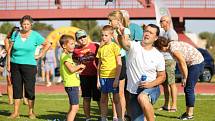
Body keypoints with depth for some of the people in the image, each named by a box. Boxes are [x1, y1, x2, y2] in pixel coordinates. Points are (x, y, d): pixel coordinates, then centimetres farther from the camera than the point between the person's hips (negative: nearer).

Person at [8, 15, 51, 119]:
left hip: (29, 65, -2)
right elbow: (10, 50, 7)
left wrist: (40, 55, 2)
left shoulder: (35, 35, 0)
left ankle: (31, 112, 9)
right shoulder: (15, 34, 6)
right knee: (16, 88, 3)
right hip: (15, 65, 2)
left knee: (30, 89, -1)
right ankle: (16, 112, 8)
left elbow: (47, 44, 8)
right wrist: (9, 64, 1)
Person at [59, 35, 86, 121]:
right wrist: (80, 66, -8)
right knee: (74, 107, -14)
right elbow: (71, 69, -23)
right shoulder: (65, 56, -12)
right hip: (71, 85, -11)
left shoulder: (67, 56, 19)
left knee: (73, 108, 15)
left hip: (74, 84, 11)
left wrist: (78, 70, 10)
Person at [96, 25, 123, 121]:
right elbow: (99, 64, 14)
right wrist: (98, 79, 9)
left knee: (116, 99, 1)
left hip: (113, 76, -5)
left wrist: (117, 79, -13)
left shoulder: (114, 46, -5)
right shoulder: (101, 48, 10)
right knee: (103, 99, 8)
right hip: (103, 77, 5)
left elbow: (119, 64, -7)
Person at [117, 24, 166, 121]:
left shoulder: (158, 56, -2)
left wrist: (151, 84, -14)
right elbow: (124, 43, -29)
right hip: (134, 92, 2)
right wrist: (120, 35, -53)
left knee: (142, 98, -37)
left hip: (151, 88, -2)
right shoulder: (134, 46, -5)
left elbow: (162, 76, 6)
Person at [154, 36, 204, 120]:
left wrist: (184, 78, -9)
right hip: (194, 64, 10)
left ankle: (190, 114, -2)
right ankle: (188, 112, 18)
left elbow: (183, 64, -19)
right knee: (187, 89, 12)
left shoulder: (173, 49, -23)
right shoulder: (172, 45, 7)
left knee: (189, 89, -7)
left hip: (196, 63, -10)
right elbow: (180, 64, 10)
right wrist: (183, 77, 9)